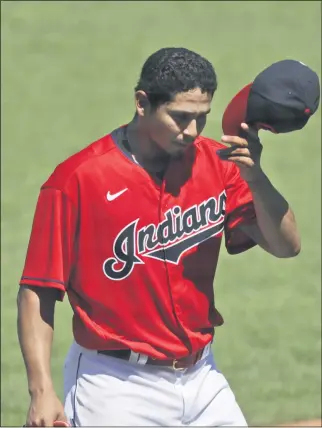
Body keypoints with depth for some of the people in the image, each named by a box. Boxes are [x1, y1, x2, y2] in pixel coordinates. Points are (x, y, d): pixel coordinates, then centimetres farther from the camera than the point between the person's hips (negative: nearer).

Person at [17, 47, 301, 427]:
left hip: (201, 379, 5)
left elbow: (286, 246, -1)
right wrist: (42, 392, -19)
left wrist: (255, 178, -18)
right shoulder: (79, 179, -12)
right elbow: (37, 292, -11)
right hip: (116, 391, -5)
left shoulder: (216, 164, 3)